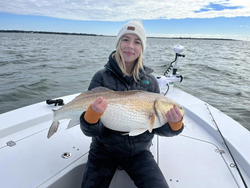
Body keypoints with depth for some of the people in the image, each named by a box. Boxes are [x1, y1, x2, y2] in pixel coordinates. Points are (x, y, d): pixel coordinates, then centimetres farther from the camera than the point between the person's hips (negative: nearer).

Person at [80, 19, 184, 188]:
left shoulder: (150, 81, -4)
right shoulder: (102, 77, -11)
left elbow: (158, 127, -2)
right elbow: (91, 131, -13)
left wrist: (174, 124, -23)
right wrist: (91, 115, -35)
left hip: (138, 151, 2)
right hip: (104, 149, -1)